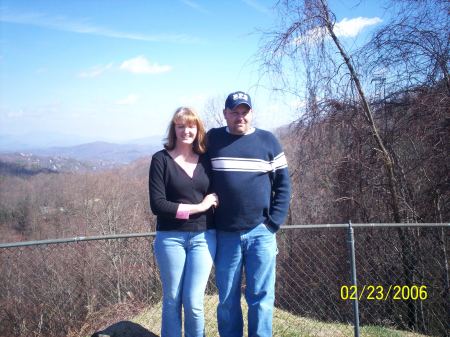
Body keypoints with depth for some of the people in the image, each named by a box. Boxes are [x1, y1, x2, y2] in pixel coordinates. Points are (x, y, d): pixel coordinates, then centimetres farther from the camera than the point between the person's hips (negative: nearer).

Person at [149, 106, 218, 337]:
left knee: (193, 302, 1)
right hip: (171, 238, -1)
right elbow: (157, 204, -12)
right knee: (172, 301, 11)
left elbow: (216, 197, 12)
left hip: (204, 237, 2)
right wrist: (198, 207, -12)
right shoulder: (161, 159, -4)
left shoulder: (206, 159, 5)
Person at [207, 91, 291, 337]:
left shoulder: (268, 141, 4)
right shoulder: (212, 139, 4)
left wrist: (274, 223, -4)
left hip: (261, 233, 0)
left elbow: (283, 185, 4)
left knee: (261, 297, 4)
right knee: (227, 299, 10)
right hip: (225, 235, 1)